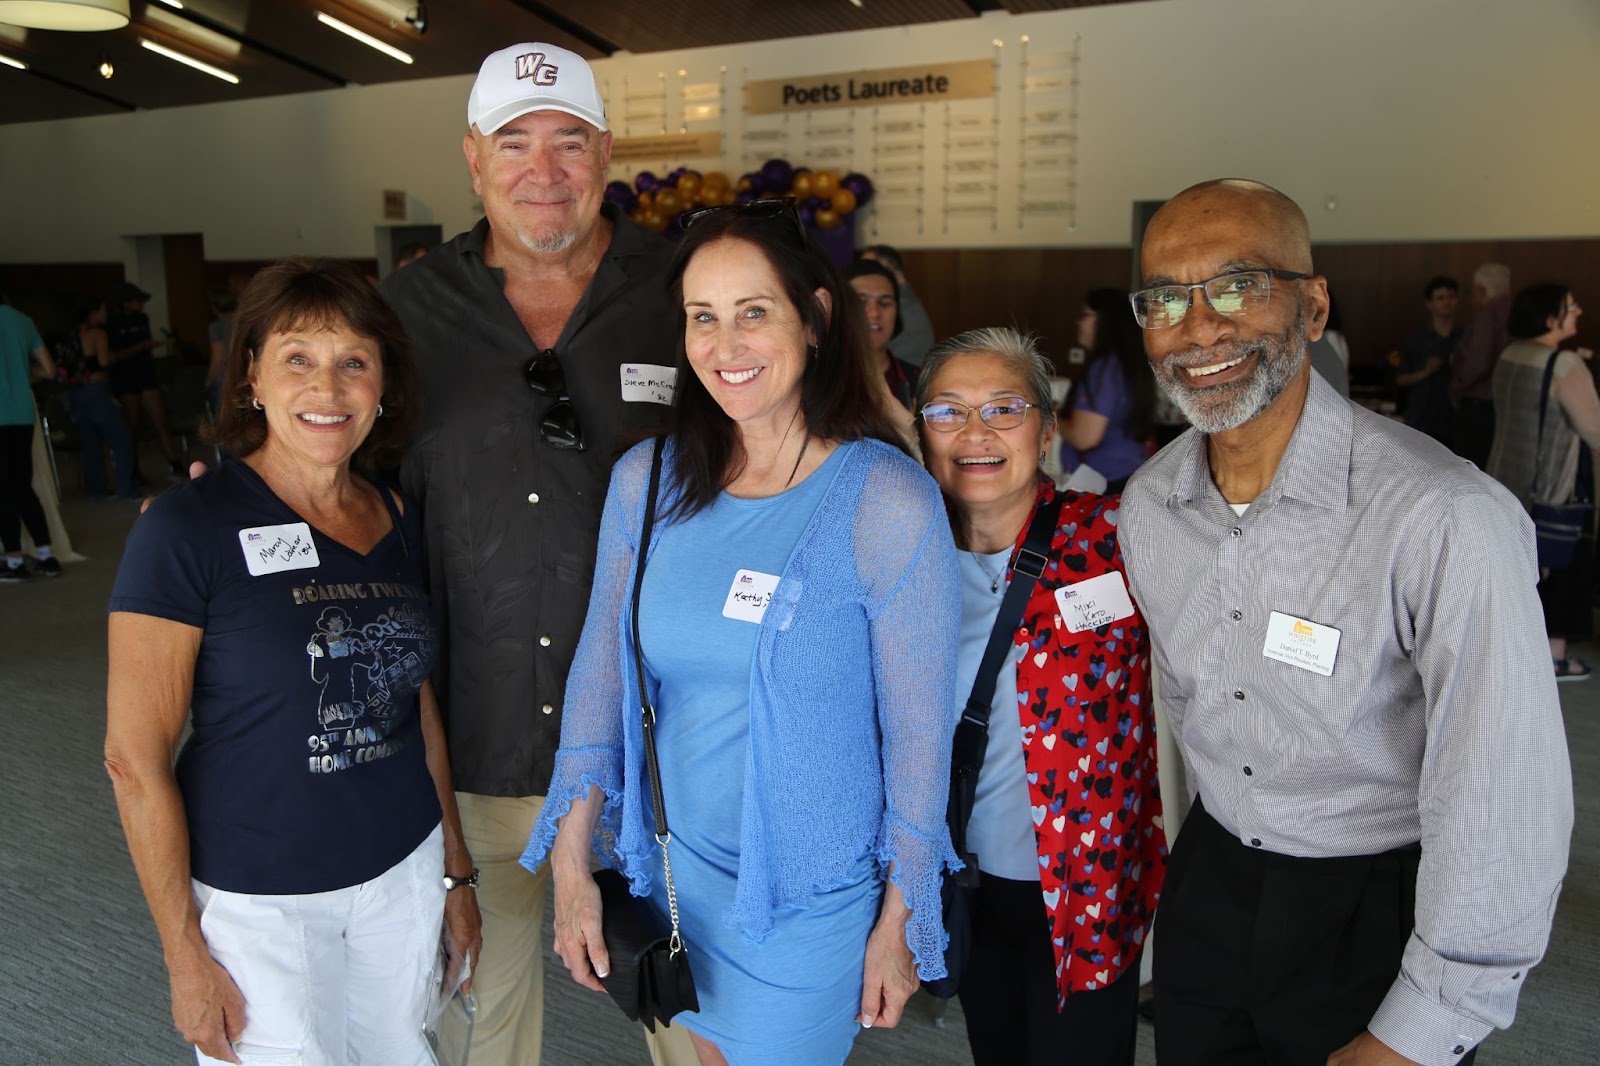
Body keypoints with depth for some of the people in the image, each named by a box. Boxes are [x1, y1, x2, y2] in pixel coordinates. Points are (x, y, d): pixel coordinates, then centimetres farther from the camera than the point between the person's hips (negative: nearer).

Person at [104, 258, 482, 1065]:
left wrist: (456, 869, 11)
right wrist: (184, 954, -10)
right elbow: (135, 758, -12)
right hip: (257, 900, -4)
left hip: (403, 875, 5)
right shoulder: (187, 527, -14)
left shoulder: (397, 522, 1)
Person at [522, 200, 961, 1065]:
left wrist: (900, 922, -6)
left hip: (810, 897, -4)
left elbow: (919, 730, -13)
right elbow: (600, 670, 1)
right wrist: (572, 864, 1)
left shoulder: (887, 502, -19)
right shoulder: (646, 480, -6)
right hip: (674, 863, 4)